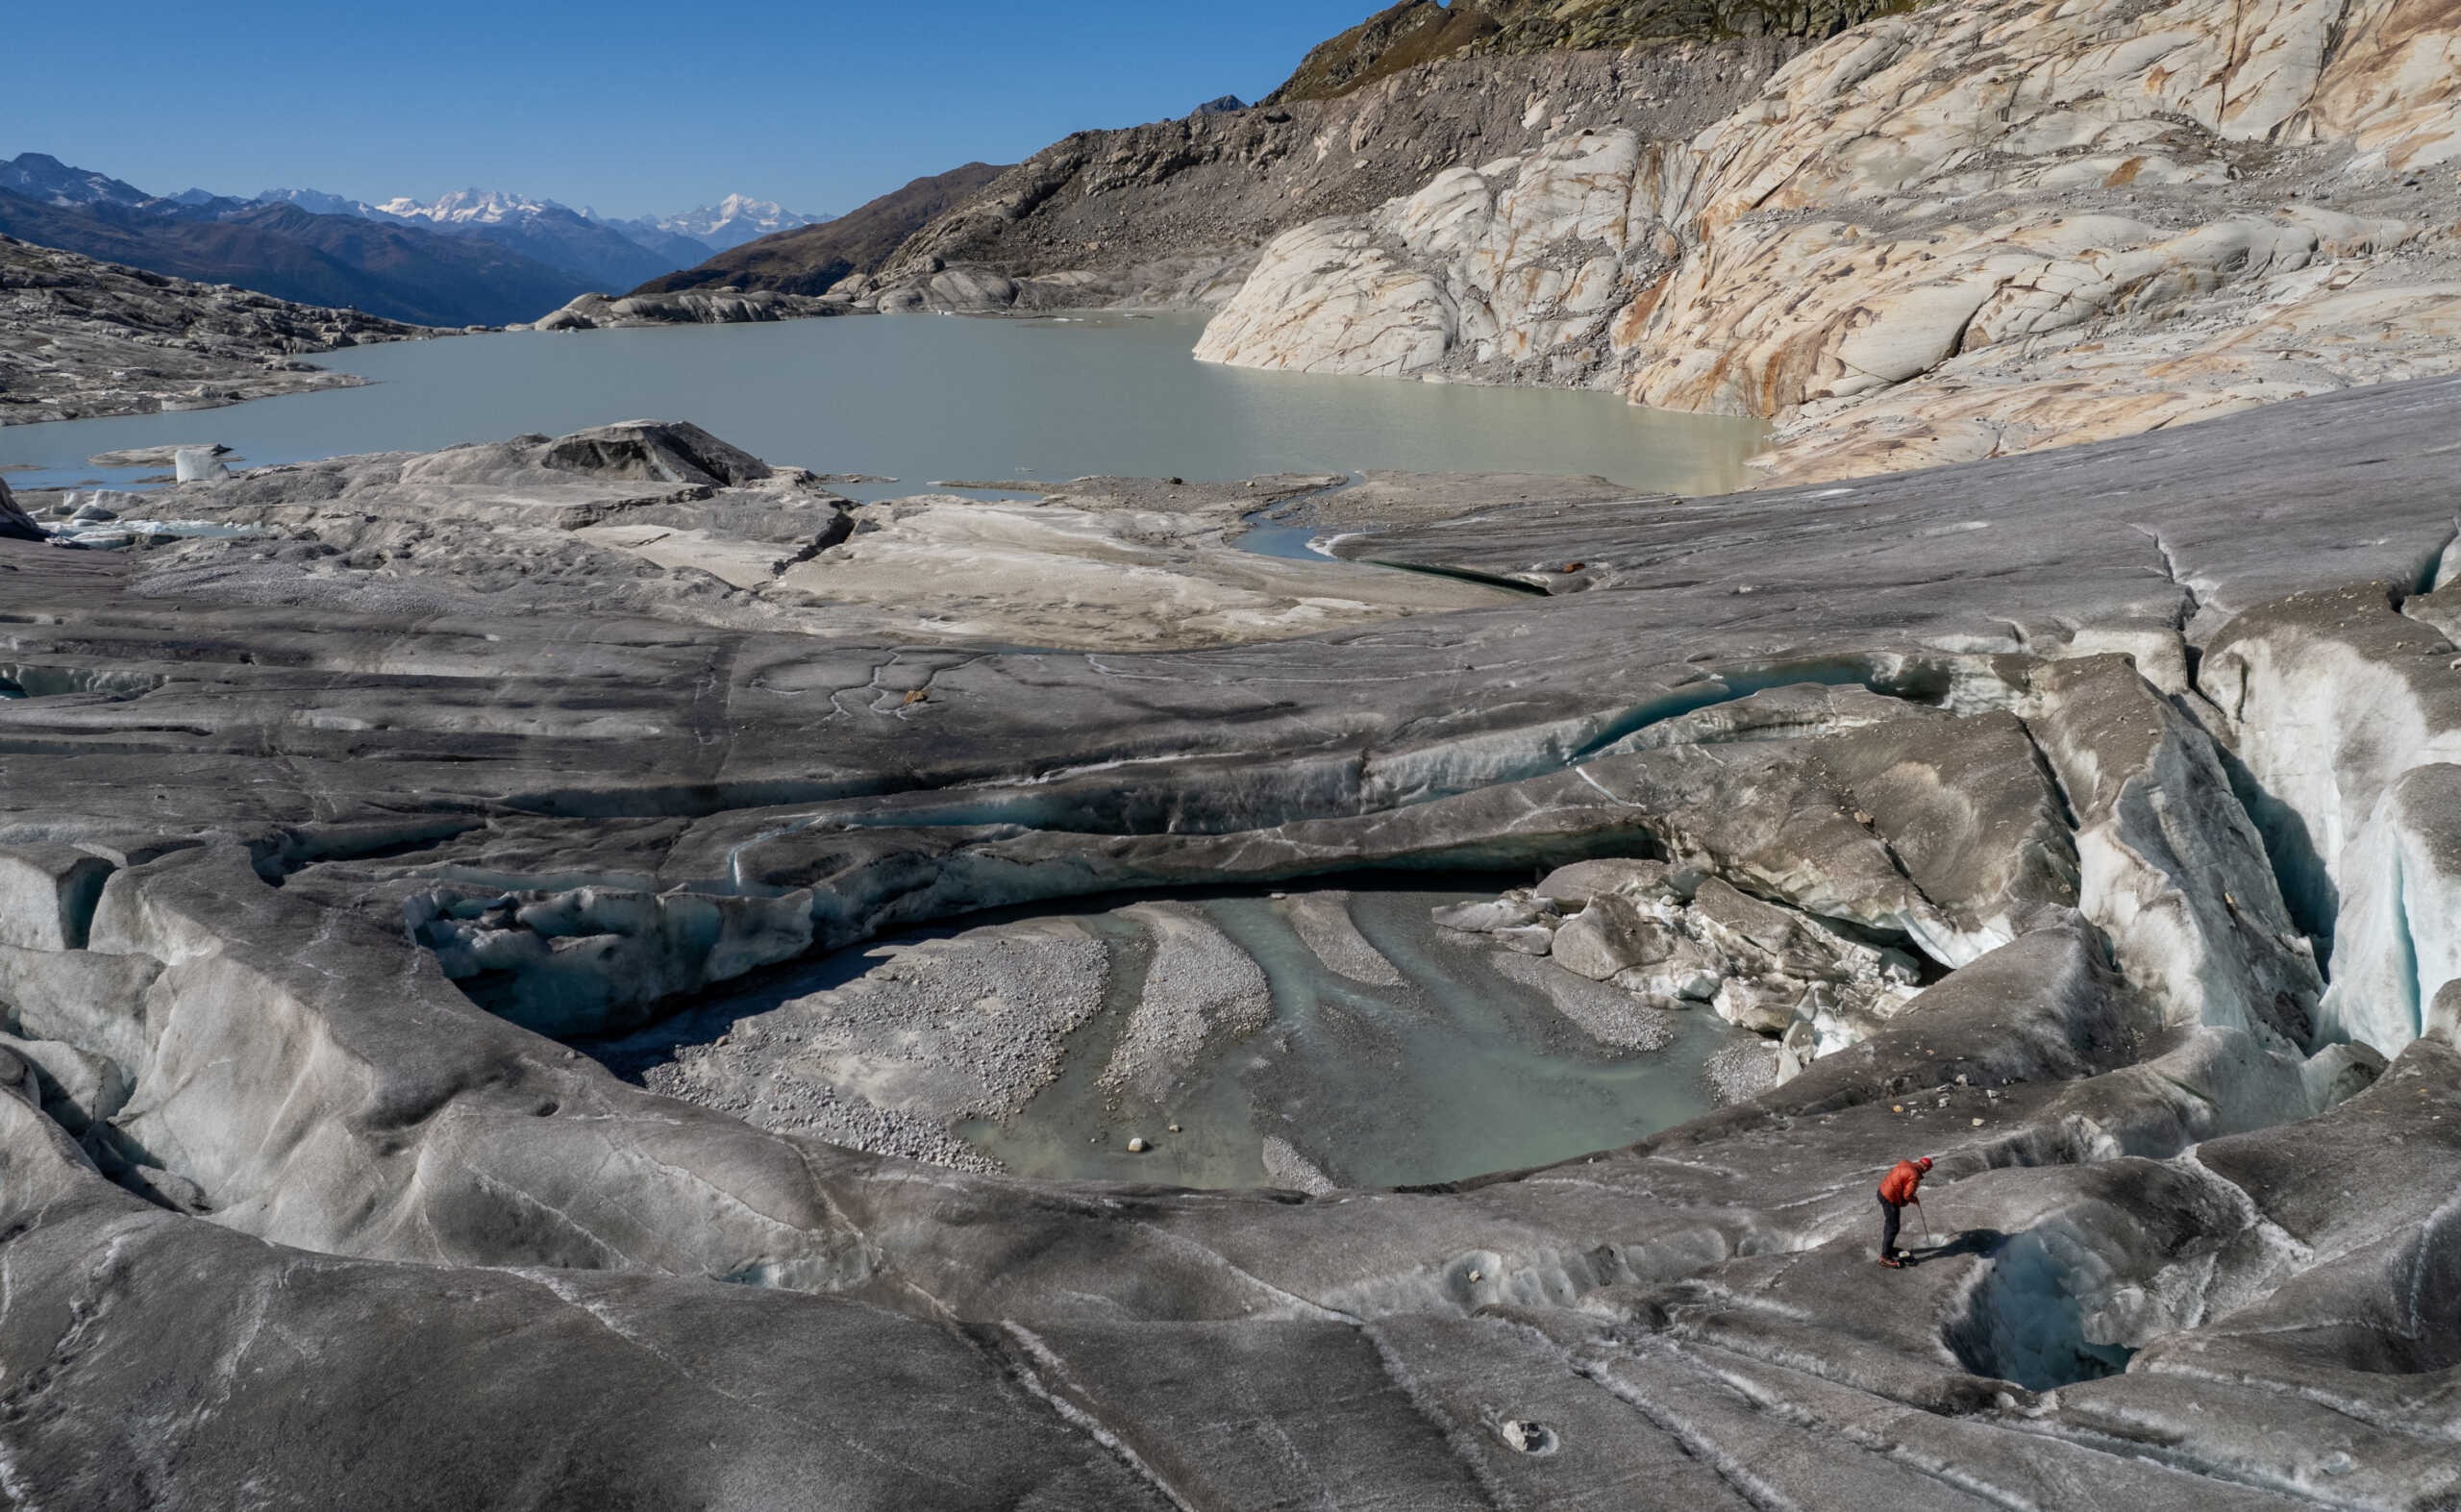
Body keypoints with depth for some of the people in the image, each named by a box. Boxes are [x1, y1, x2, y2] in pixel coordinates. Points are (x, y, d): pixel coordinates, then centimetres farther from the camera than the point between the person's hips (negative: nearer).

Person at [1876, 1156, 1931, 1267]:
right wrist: (1915, 1200, 3)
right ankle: (1885, 1257, 6)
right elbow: (1907, 1195, -21)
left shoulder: (1905, 1163, 3)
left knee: (1890, 1223, 26)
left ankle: (1888, 1248, 42)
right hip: (1891, 1199, -10)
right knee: (1893, 1228, 0)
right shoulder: (1914, 1176, -23)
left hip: (1883, 1190, 10)